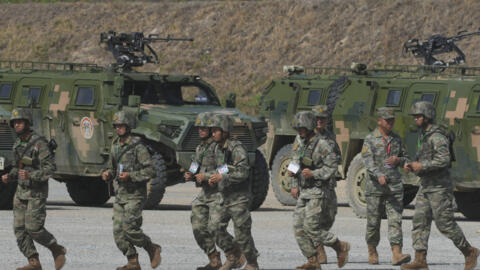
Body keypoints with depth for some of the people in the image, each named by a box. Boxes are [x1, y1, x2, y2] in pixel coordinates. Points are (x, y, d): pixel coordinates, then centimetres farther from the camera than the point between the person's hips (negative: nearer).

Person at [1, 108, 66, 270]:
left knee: (33, 228, -14)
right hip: (21, 191, 8)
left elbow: (50, 167, -18)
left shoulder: (39, 144, -14)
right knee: (19, 228, -1)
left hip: (37, 192, -8)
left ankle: (57, 250, 7)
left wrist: (31, 175, -29)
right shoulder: (17, 144, 11)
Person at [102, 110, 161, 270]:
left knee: (129, 228, -16)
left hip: (135, 195, -8)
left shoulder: (138, 146, -11)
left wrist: (131, 176, -23)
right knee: (118, 231, 0)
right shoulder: (115, 146, 12)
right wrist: (108, 174, 2)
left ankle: (152, 249, 7)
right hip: (120, 195, 8)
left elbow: (150, 171, -13)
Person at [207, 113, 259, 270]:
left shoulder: (236, 149, -17)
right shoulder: (218, 149, 9)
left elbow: (243, 172, -25)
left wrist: (222, 177, -25)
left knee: (242, 233, -2)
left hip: (239, 197, -8)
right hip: (224, 197, 8)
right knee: (216, 227, 0)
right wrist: (214, 178, 3)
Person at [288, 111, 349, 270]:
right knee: (298, 227, 2)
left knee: (311, 227, -14)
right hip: (304, 192, 9)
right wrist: (294, 185, 10)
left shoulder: (323, 145, -12)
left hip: (319, 192, -9)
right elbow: (295, 167, 22)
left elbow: (332, 167, -16)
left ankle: (340, 247, 3)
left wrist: (314, 174, -24)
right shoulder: (301, 146, 14)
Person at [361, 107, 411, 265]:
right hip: (375, 186, -3)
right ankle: (372, 252, 22)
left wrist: (398, 160, -5)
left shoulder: (397, 139, 12)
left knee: (395, 220, -9)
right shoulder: (370, 140, -1)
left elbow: (406, 159, 20)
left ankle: (396, 254, -17)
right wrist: (378, 175, -31)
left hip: (395, 186, 3)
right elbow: (368, 161, -14)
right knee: (373, 222, 4)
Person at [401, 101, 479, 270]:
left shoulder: (437, 136, -16)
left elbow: (444, 160, -28)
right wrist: (412, 166, 6)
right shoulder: (424, 136, 15)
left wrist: (422, 166, -21)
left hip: (439, 187, -9)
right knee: (420, 221, 0)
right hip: (426, 187, 9)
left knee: (445, 224, -5)